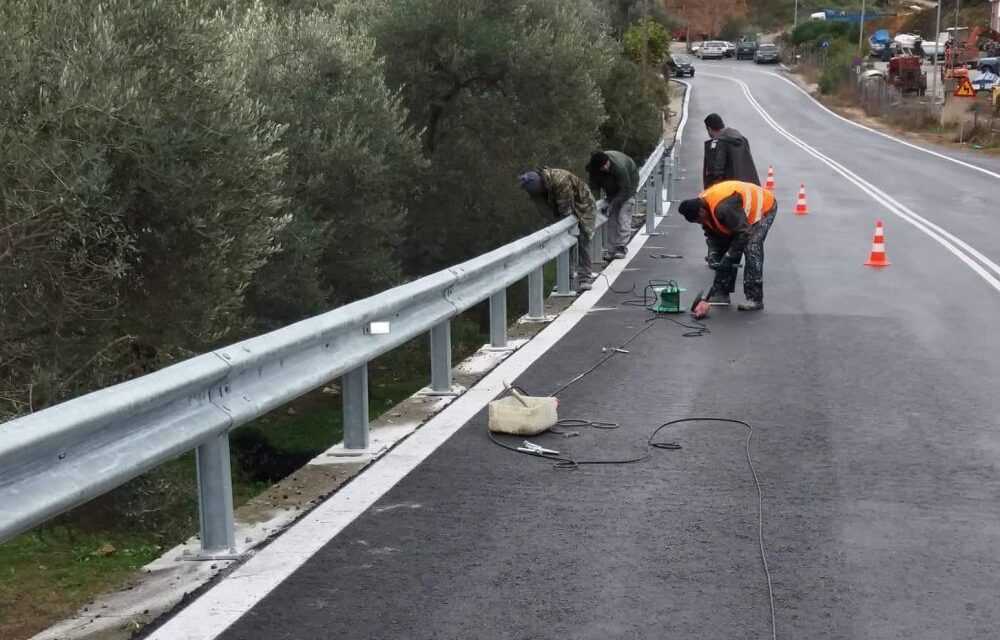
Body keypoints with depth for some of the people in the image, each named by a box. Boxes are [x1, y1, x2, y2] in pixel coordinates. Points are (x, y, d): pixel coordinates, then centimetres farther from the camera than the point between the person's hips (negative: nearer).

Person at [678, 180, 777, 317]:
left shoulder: (723, 207, -40)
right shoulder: (701, 204, -11)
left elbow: (743, 234, -35)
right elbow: (711, 233, 3)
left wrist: (728, 257, -29)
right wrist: (714, 253, -12)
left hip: (764, 208, -9)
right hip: (744, 212, 9)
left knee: (751, 249, -22)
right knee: (724, 249, 4)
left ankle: (755, 298, -18)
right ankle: (722, 294, 12)